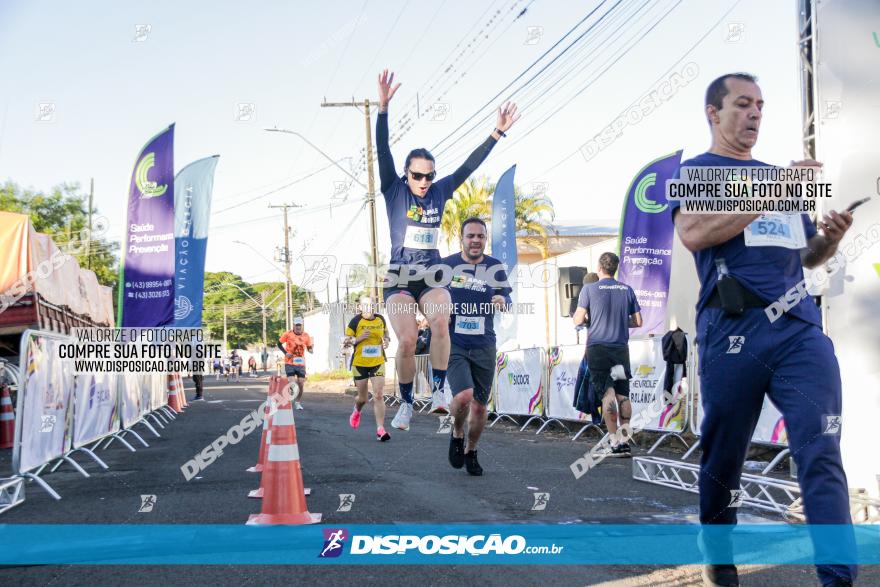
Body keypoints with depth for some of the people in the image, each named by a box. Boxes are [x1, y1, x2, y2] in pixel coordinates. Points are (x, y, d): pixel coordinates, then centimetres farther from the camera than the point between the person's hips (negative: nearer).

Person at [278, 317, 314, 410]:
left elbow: (309, 347, 7)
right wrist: (285, 353, -9)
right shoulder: (288, 334, -7)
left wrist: (311, 349, -17)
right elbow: (279, 343, 4)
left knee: (301, 384, 1)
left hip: (301, 363, 2)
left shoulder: (306, 336, -1)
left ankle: (297, 402, 22)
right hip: (289, 363, -2)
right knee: (292, 383, -13)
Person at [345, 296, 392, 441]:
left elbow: (385, 333, 21)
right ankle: (356, 412, 48)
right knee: (362, 398, 11)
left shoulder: (381, 319, 3)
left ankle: (380, 430, -11)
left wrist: (386, 341, 0)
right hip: (360, 364, -1)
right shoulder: (356, 321, -7)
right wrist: (359, 338, -22)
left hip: (378, 363, 1)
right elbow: (346, 341, -4)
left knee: (378, 395, -12)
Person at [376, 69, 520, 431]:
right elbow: (382, 152, -12)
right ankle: (406, 404, 4)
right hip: (399, 278, -2)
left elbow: (469, 165, 7)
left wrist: (497, 133, 1)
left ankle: (438, 392, -19)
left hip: (432, 277, 2)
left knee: (441, 323, -29)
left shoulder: (440, 192, 7)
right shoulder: (394, 191, -1)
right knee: (407, 341, -17)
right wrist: (383, 109, -24)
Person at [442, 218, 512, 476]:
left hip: (484, 347, 2)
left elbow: (505, 298, -1)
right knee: (464, 396, -23)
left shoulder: (495, 268, 4)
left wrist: (501, 301, -23)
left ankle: (470, 452, 33)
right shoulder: (445, 265, 0)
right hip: (453, 345, -2)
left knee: (479, 406, 9)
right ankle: (457, 434, 8)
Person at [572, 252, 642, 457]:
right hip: (621, 348, 3)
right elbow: (638, 322, 8)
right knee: (623, 395, 8)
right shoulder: (627, 290, 6)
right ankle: (625, 442, 5)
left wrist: (576, 315, 17)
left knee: (607, 394, -3)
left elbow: (578, 320, -5)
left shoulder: (589, 289, -3)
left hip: (598, 347, -3)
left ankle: (615, 443, -8)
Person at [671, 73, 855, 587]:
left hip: (801, 327, 4)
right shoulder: (696, 171, 8)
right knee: (723, 457, 6)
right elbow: (694, 233, -13)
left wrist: (831, 238, 5)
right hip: (734, 327, -4)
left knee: (822, 455, -8)